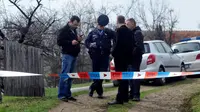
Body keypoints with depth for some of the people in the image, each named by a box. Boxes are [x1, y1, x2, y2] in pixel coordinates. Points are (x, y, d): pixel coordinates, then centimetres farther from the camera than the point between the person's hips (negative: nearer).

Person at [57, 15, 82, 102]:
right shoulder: (64, 30, -6)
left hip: (74, 55, 8)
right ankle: (61, 95, -8)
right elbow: (59, 42, -13)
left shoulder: (74, 31, 19)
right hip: (67, 55, -8)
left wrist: (78, 40, 8)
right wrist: (71, 42, -21)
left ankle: (68, 94, 14)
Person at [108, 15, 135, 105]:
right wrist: (129, 55, 16)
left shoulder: (120, 30, -13)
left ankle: (120, 99, -10)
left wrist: (113, 53, -9)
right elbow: (131, 44, 13)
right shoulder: (129, 31, 12)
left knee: (121, 77, -9)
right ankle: (125, 97, 19)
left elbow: (118, 43, -21)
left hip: (120, 56, -9)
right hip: (126, 56, 9)